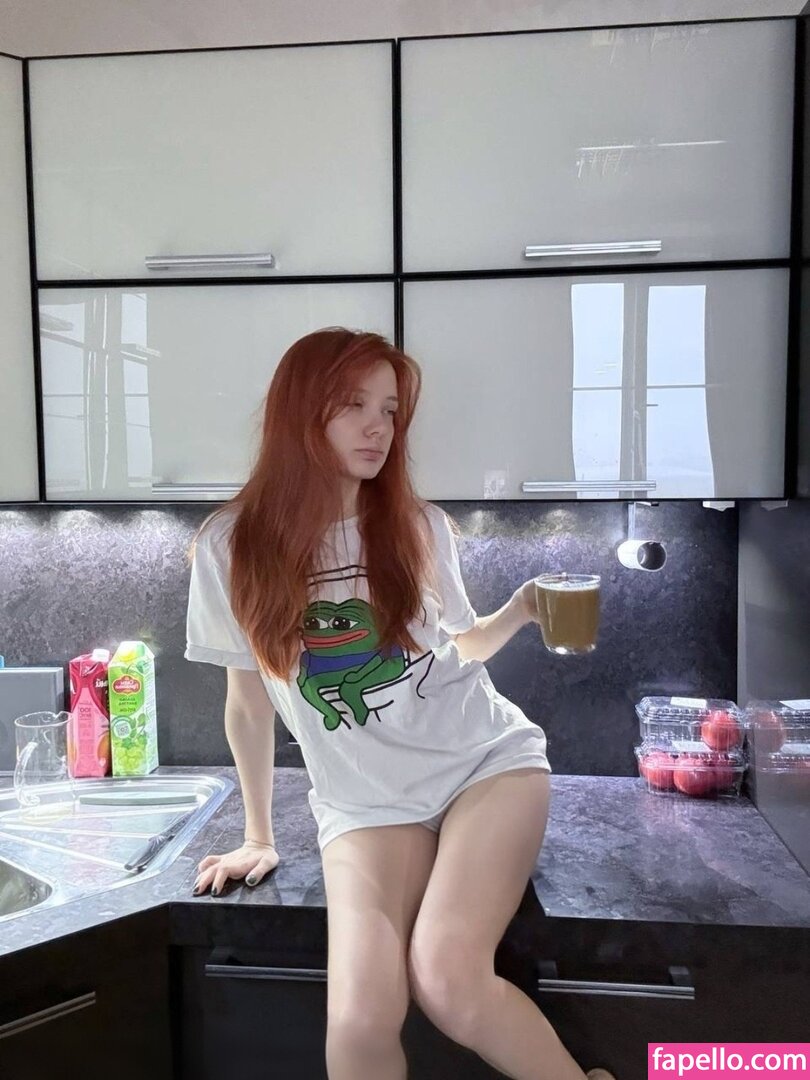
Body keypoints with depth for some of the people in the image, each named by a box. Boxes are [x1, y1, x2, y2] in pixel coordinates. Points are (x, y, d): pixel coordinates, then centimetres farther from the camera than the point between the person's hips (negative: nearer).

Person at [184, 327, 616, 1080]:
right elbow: (248, 702, 5)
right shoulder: (231, 545, -5)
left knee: (447, 979, -21)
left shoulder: (421, 527, 0)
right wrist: (259, 836, 11)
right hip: (365, 801, 0)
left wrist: (518, 612, -6)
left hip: (488, 759, 0)